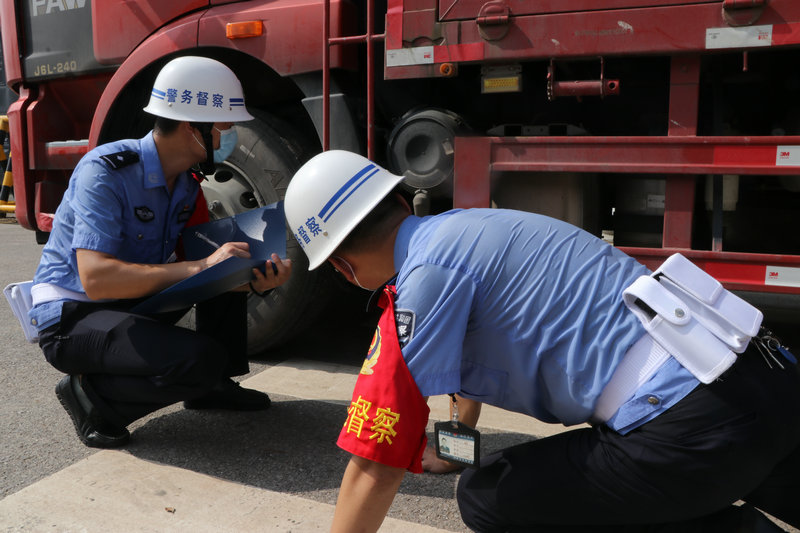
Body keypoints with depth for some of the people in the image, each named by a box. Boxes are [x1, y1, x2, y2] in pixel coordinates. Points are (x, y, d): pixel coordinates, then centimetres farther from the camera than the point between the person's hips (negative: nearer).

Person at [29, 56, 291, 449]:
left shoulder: (188, 181, 1)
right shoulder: (104, 172, -23)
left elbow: (200, 260, 1)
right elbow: (95, 279, -33)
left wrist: (255, 280, -21)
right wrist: (201, 266, -37)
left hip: (136, 302, 8)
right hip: (71, 317, -8)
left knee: (233, 258, -1)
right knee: (201, 359, -30)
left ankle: (214, 386, 8)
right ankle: (91, 394, -5)